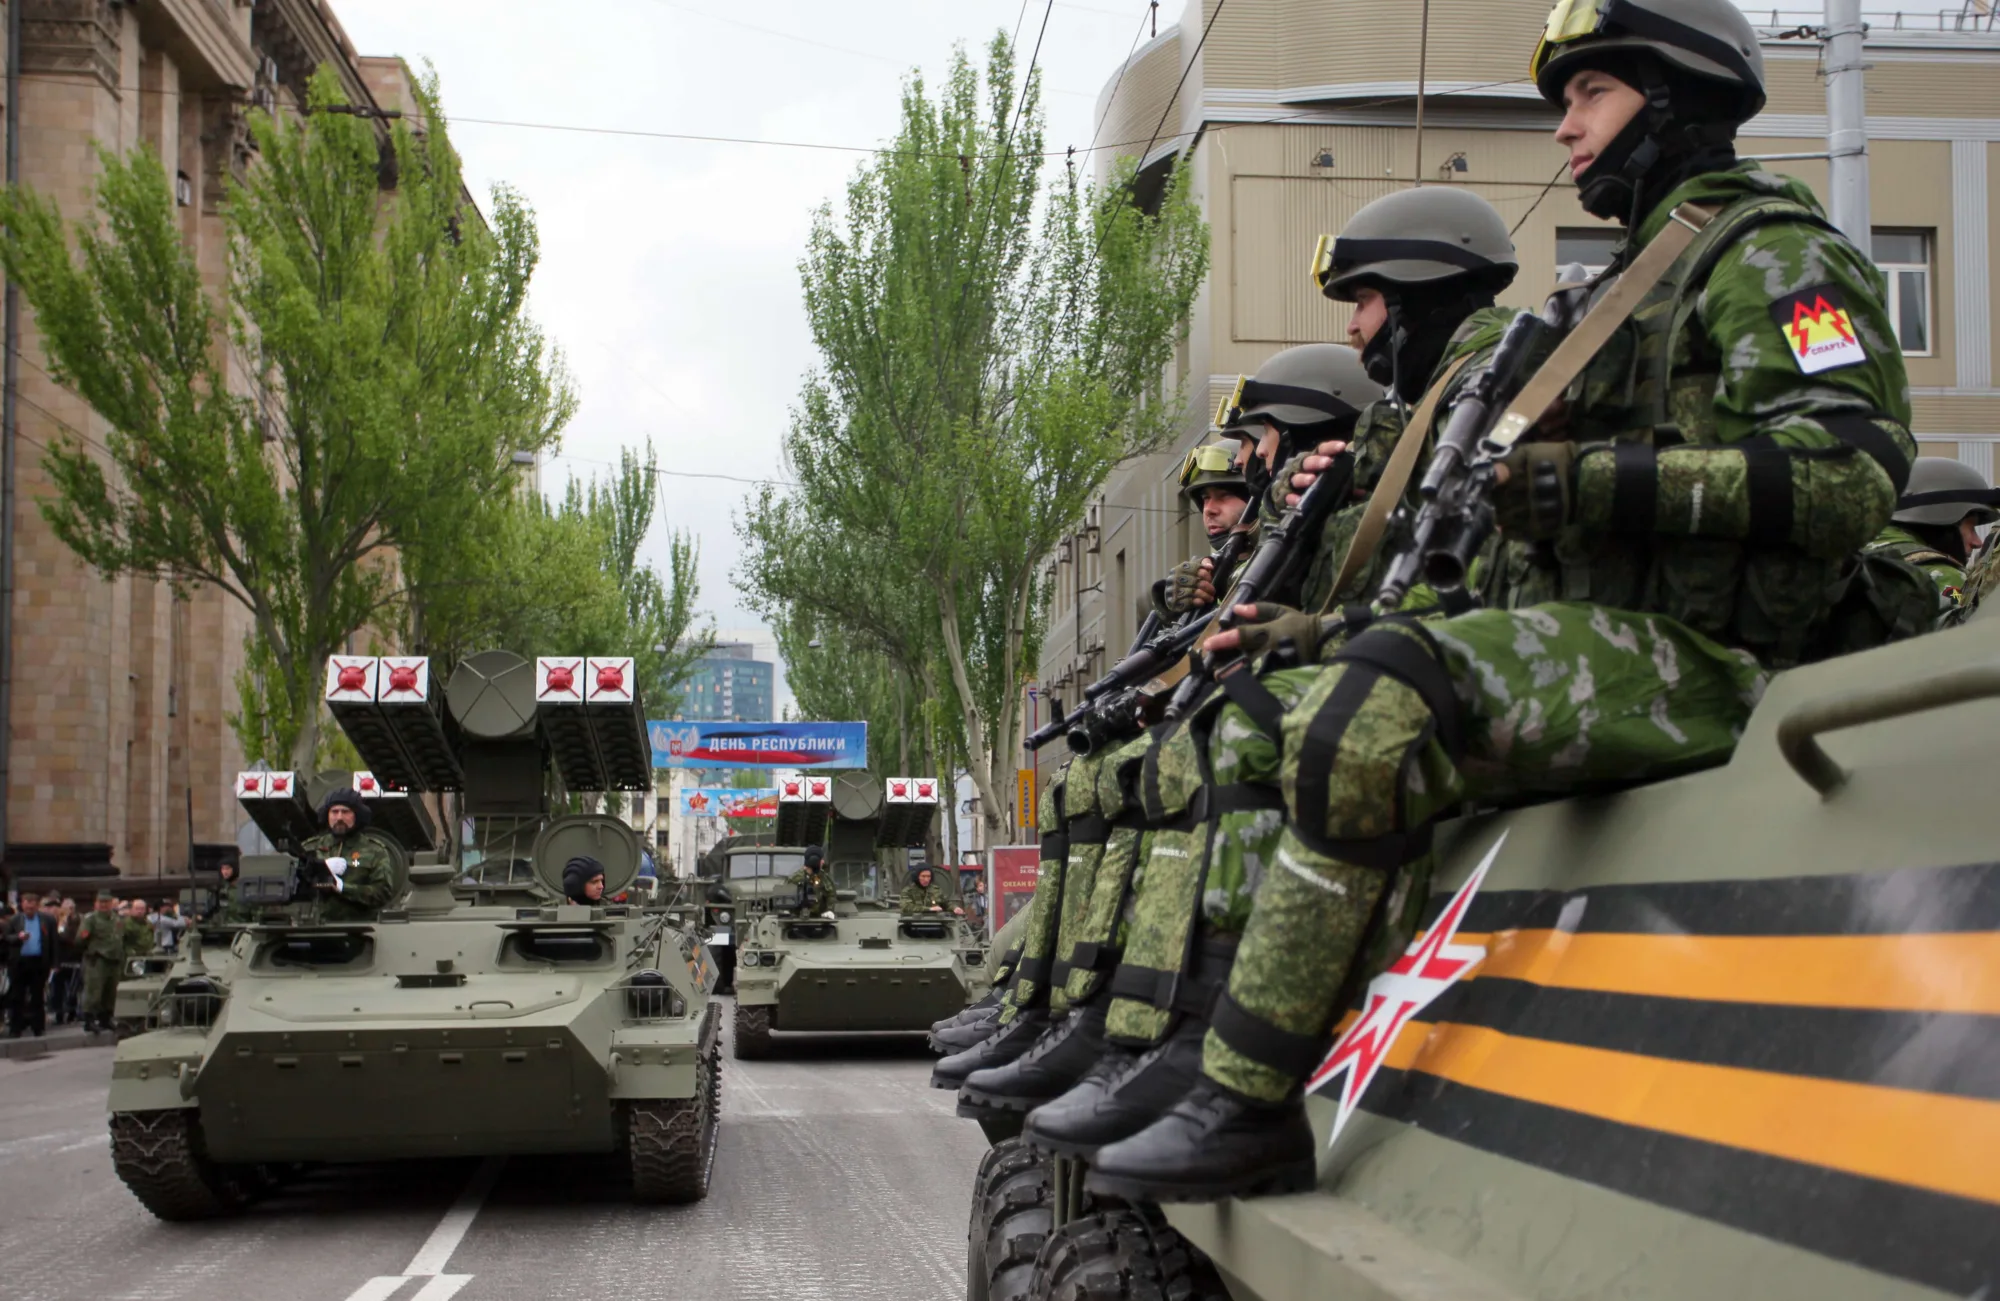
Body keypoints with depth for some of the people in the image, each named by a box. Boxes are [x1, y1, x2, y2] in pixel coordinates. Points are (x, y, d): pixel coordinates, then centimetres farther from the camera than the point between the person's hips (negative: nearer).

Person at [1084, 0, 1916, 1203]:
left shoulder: (1773, 254, -3)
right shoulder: (1652, 270, 28)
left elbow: (1852, 470, -19)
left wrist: (1599, 480, -24)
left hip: (1693, 656, -11)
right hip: (1609, 641, 11)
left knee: (1378, 703, -32)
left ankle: (1248, 1104, -28)